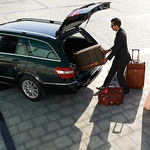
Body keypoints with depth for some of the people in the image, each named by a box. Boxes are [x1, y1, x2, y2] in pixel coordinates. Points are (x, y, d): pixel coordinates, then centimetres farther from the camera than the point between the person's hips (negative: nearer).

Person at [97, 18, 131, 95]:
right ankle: (104, 86, 32)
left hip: (122, 58, -10)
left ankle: (125, 90, 29)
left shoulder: (120, 35, -30)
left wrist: (107, 58, -15)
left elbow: (116, 49, -24)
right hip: (119, 57, 10)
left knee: (119, 75, 7)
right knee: (111, 72, 18)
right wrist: (109, 50, 13)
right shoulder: (121, 31, 2)